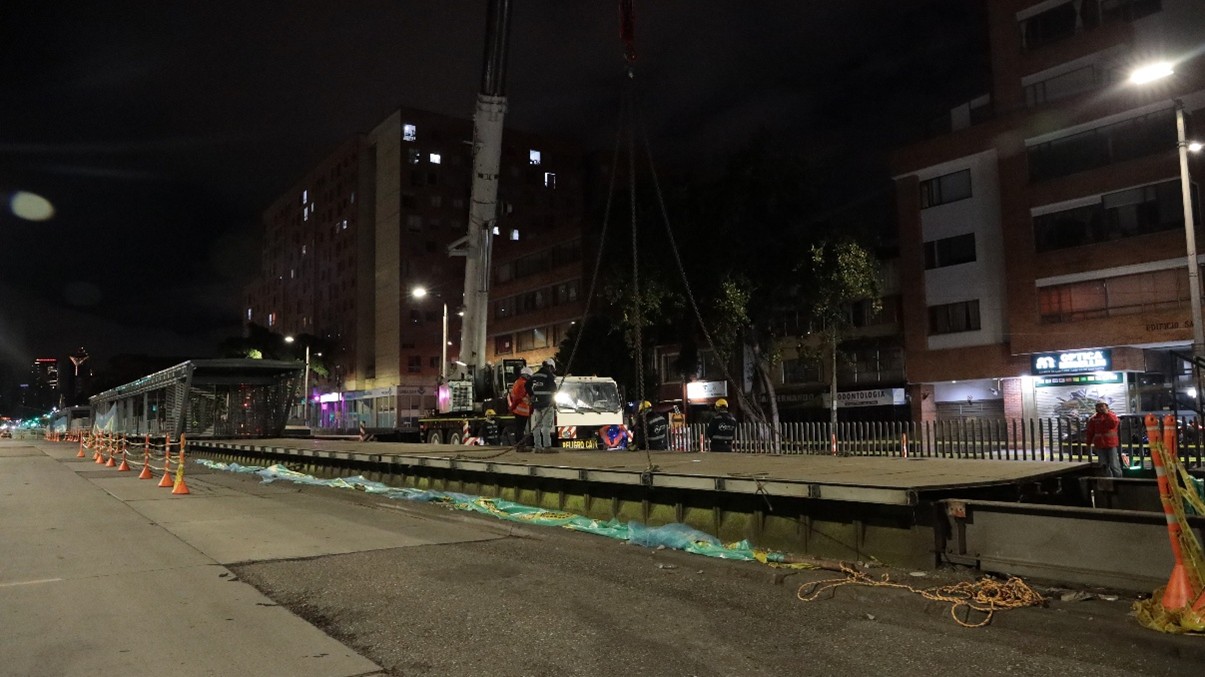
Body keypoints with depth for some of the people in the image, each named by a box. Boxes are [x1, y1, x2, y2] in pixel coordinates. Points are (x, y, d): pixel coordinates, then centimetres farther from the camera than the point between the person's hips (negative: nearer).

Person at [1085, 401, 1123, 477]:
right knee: (1104, 466, 9)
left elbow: (1114, 424, -21)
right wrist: (1089, 443, 6)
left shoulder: (1112, 415, 1)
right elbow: (1090, 432, 9)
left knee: (1114, 465, -6)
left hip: (1111, 443, -3)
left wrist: (1107, 413, -18)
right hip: (1100, 445, 3)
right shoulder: (1093, 419, 6)